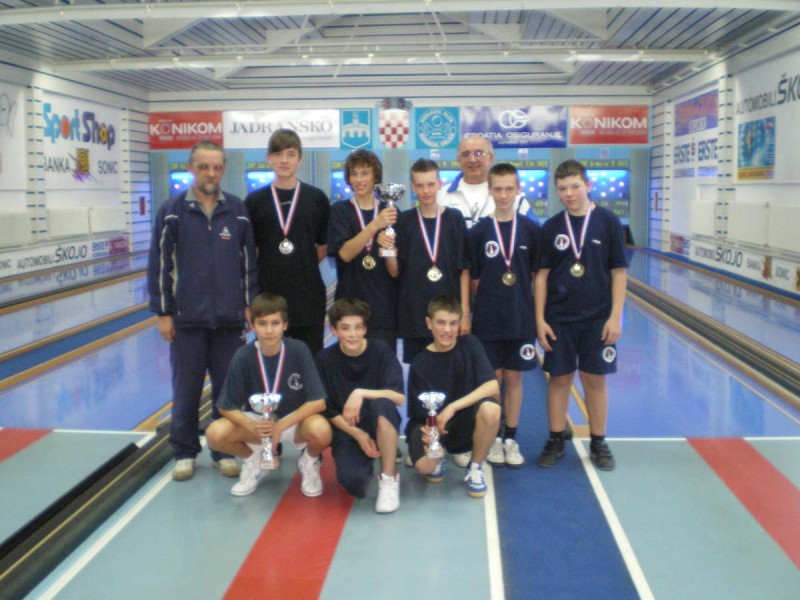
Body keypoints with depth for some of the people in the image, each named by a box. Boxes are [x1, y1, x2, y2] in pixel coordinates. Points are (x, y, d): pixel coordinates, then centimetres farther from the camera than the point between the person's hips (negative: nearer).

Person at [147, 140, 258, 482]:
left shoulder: (238, 211, 3)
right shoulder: (172, 211, -1)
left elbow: (249, 261, 8)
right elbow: (159, 264, 0)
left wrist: (250, 305, 4)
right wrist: (163, 312, -3)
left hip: (230, 319, 1)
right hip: (186, 319, -1)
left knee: (228, 389, 8)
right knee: (186, 391, 8)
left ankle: (224, 452, 23)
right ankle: (184, 453, 23)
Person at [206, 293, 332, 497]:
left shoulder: (298, 350, -19)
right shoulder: (243, 356, -16)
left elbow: (318, 401, -19)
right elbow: (227, 407, -11)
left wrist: (280, 426, -25)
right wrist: (252, 427, -30)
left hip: (295, 419, -1)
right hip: (257, 420, 2)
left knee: (321, 431, -35)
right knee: (215, 434, -26)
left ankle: (309, 462, 4)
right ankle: (255, 459, 8)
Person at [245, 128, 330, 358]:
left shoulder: (317, 198, 3)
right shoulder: (254, 201, 3)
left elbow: (325, 246, 9)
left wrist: (301, 265, 3)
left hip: (308, 296, 0)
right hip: (268, 294, 0)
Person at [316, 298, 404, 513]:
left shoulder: (381, 351, -9)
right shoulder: (325, 360, -5)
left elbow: (399, 397, -17)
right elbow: (329, 410, -1)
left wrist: (361, 393, -30)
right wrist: (357, 434, -15)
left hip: (381, 426, -1)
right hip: (346, 431, 1)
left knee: (382, 403, -36)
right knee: (352, 482, -28)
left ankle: (389, 479, -19)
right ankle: (365, 462, 12)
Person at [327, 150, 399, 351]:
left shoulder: (390, 212, 8)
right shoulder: (339, 211, 3)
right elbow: (345, 253, -13)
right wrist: (375, 225, -23)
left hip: (385, 305, 1)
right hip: (350, 304, -1)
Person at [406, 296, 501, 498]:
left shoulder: (469, 345, -8)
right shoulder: (420, 365, -10)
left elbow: (493, 386, -18)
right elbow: (422, 412, -9)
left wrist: (452, 407, -27)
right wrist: (430, 430, -32)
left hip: (464, 423, 1)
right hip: (431, 421, -1)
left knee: (490, 408, -33)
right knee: (424, 464, -32)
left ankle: (475, 468, -6)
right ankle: (438, 456, 10)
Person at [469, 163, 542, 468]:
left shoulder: (532, 230, 0)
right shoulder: (478, 232, -3)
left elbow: (537, 275, 4)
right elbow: (473, 279, 1)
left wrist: (536, 311, 0)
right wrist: (488, 303, -4)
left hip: (521, 319, 1)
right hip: (487, 320, -1)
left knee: (514, 378, 8)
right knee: (492, 379, 6)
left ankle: (511, 439, 20)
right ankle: (493, 439, 19)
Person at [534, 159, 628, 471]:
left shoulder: (608, 222, -4)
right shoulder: (551, 227, 1)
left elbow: (619, 272, -3)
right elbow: (541, 275, 2)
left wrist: (615, 316, -7)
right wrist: (539, 319, -2)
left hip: (597, 317, -1)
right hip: (559, 318, 1)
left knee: (595, 378, 7)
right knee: (559, 378, 8)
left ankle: (599, 443, 21)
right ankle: (555, 442, 21)